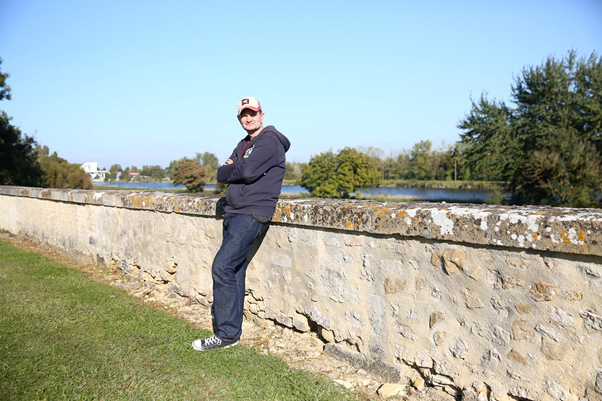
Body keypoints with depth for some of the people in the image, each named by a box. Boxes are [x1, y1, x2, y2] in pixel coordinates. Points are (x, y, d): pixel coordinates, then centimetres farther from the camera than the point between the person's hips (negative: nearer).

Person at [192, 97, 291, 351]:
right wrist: (237, 169, -7)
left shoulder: (270, 140, -6)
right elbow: (221, 175, 14)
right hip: (234, 213, 9)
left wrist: (233, 168, 1)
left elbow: (247, 171, -20)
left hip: (252, 215, -9)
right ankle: (232, 331, 15)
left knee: (222, 267, -16)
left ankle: (226, 335, -10)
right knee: (234, 273, 8)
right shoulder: (244, 144, 23)